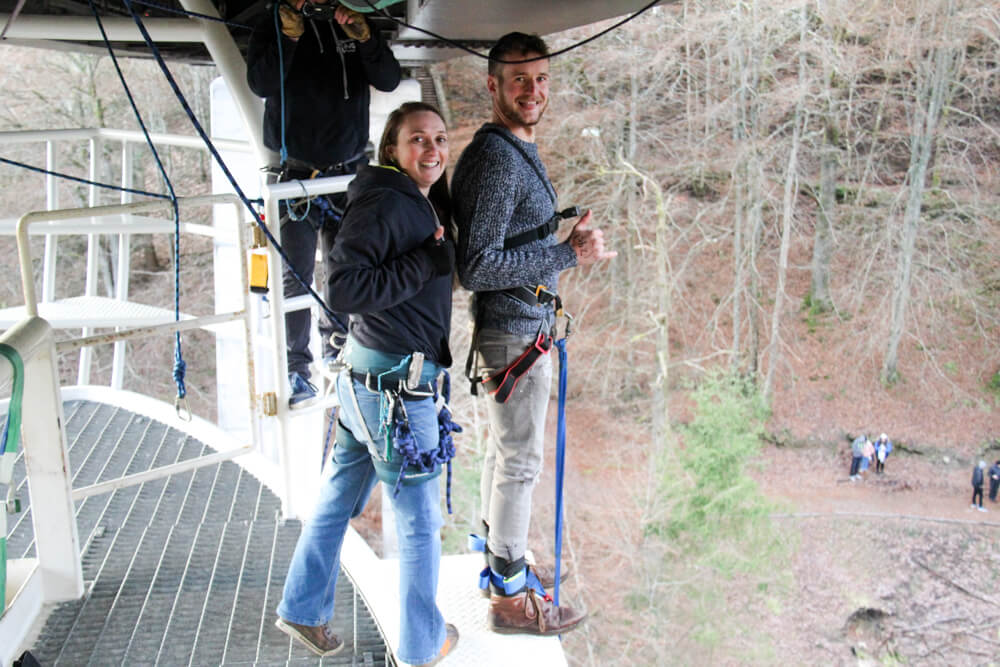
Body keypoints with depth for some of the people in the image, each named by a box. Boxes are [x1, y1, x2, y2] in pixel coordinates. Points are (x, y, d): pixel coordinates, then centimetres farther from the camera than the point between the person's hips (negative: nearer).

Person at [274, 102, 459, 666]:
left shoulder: (424, 205, 12)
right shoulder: (385, 204, -17)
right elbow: (345, 289, -24)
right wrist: (426, 263, -23)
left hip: (368, 377, 9)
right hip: (394, 384, -9)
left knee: (340, 497, 20)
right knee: (421, 518, 6)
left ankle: (303, 608, 36)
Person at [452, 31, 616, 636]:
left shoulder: (520, 150, 12)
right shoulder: (495, 159, -21)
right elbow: (477, 267, -27)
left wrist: (571, 250, 16)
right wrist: (569, 254, -25)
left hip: (523, 327, 10)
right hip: (515, 336, -10)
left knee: (505, 452, 21)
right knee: (520, 464, 1)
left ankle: (502, 562, 38)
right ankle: (511, 599, 16)